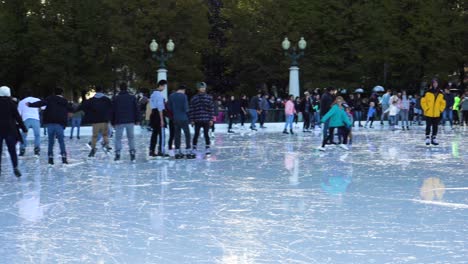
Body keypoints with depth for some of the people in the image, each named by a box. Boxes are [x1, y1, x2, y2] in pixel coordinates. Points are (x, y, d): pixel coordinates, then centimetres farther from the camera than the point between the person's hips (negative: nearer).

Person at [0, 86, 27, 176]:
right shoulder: (11, 103, -5)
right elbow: (17, 116, -4)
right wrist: (23, 128, 3)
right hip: (10, 129, -1)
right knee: (12, 150, 5)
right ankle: (15, 167, -5)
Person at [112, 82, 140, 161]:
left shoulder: (116, 98, 1)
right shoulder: (132, 97, 3)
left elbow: (113, 111, 3)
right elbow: (136, 109, 3)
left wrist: (113, 122, 10)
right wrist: (137, 120, 9)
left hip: (119, 122, -1)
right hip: (130, 121, 1)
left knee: (118, 138, 5)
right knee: (131, 137, 9)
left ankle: (117, 154, -5)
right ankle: (132, 153, 1)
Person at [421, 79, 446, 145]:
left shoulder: (440, 94, 6)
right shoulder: (427, 93, -6)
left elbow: (443, 103, 14)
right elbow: (423, 101, -4)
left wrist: (441, 109, 4)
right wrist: (426, 109, -9)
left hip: (437, 114, 4)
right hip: (428, 113, -4)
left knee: (435, 127, 8)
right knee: (428, 126, -2)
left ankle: (434, 138, 15)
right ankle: (427, 138, 2)